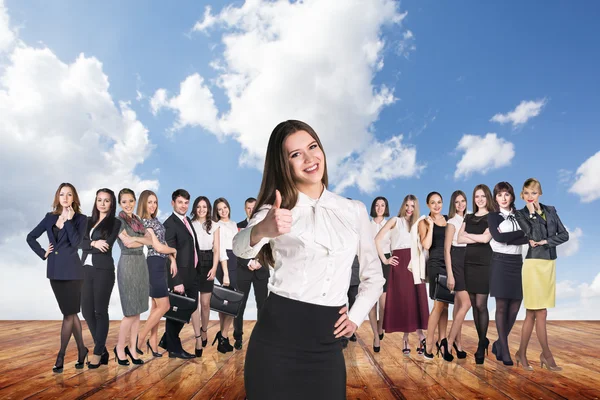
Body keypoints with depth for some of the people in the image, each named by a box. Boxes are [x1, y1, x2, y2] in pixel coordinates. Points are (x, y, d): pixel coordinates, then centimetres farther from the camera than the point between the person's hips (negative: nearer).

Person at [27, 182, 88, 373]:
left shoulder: (80, 218, -4)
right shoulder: (50, 217, 8)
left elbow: (75, 243, -17)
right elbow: (30, 237, 16)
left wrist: (69, 220, -15)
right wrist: (43, 253, 5)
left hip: (71, 271, -5)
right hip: (55, 270, 5)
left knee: (68, 313, 1)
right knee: (71, 313, 12)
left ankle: (61, 356, 11)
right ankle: (81, 350, 23)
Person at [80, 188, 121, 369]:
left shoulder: (115, 222, -1)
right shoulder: (89, 221, 15)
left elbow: (107, 246, -12)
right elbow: (80, 243, 1)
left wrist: (88, 246, -3)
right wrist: (94, 243, -15)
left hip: (103, 270, -6)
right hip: (86, 270, 6)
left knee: (100, 311, -1)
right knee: (86, 311, 6)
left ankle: (98, 352, 9)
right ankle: (102, 349, 19)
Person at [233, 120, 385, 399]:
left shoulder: (354, 210, 7)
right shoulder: (275, 209, -2)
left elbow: (374, 275, 17)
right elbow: (240, 248, -24)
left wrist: (356, 317, 3)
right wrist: (261, 230, -45)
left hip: (326, 343, 2)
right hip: (277, 336, -2)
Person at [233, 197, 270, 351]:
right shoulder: (238, 226, 6)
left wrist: (259, 262, -12)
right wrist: (249, 263, -14)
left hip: (261, 271, 1)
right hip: (243, 270, 0)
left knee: (262, 304, 3)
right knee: (239, 305, 1)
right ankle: (238, 338, 11)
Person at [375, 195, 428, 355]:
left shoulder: (416, 223, 19)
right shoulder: (395, 221, 5)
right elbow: (377, 240, -4)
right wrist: (384, 260, -5)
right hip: (400, 264, -4)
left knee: (416, 301, -3)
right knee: (402, 301, -1)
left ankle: (413, 337, 0)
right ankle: (407, 338, 7)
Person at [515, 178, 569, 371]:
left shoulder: (550, 210, 10)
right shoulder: (521, 214, -2)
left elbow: (564, 235, 4)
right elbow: (534, 236, -16)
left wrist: (545, 241, -9)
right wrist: (533, 213, -13)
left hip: (549, 264, 5)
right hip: (534, 265, -5)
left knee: (532, 313, 9)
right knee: (540, 313, -3)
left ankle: (522, 353, 18)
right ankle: (547, 355, 11)